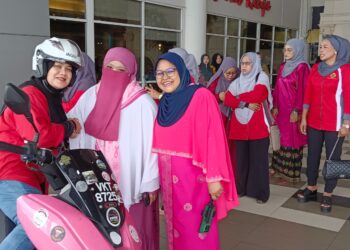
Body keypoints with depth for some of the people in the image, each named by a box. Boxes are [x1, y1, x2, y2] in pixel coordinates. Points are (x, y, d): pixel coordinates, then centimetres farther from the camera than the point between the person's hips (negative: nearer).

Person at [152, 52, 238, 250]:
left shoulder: (201, 96, -12)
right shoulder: (164, 103, 9)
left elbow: (213, 138, -17)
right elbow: (161, 143, 13)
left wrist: (214, 177, -20)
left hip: (194, 178, -6)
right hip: (170, 179, 6)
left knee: (197, 230, 4)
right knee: (177, 227, 18)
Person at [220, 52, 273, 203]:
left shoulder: (262, 77, 0)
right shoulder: (237, 81, 13)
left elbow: (256, 96, -17)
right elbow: (227, 100, 0)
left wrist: (236, 97, -2)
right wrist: (245, 104, -15)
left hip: (258, 126, -4)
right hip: (240, 126, 5)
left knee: (259, 159, -1)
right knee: (241, 158, 9)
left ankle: (261, 192, 6)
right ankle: (241, 188, 20)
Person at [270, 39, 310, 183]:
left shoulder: (302, 67, -10)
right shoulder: (283, 67, 12)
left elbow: (302, 90, -15)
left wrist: (297, 111, -18)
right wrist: (275, 106, 6)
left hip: (293, 109, -7)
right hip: (281, 109, 7)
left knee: (292, 140, 0)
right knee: (280, 138, 12)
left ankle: (291, 173, 9)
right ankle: (278, 167, 23)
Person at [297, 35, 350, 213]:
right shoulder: (315, 68, 6)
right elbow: (308, 94, 7)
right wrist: (304, 118, 4)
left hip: (335, 124, -4)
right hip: (314, 122, 5)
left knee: (333, 158, 6)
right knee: (312, 155, 12)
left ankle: (327, 195, 17)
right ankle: (311, 189, 28)